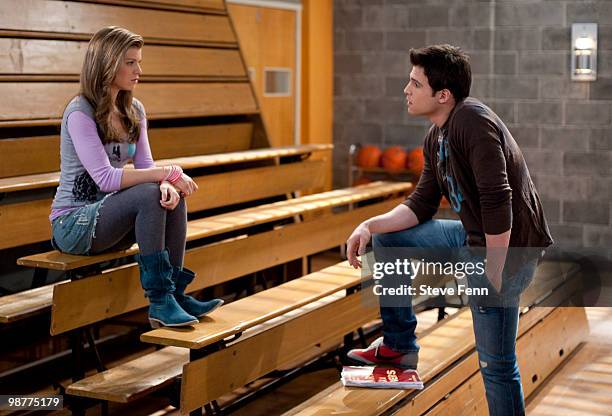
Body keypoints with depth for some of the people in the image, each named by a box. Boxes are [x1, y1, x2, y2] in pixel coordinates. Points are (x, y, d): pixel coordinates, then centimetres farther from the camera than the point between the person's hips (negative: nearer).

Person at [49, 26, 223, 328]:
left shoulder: (134, 110, 6)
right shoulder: (79, 112, -17)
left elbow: (145, 167, 2)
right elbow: (105, 178, -26)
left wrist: (166, 184, -22)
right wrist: (168, 173, -27)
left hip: (108, 218, 7)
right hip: (72, 224, -7)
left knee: (173, 196, -20)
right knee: (149, 194, -30)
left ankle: (176, 292, -17)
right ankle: (159, 301, -27)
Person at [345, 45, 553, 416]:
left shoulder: (472, 121, -22)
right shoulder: (436, 138, 8)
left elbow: (497, 202, -28)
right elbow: (422, 204, 13)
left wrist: (493, 277, -24)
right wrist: (370, 226, 0)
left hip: (507, 248, -10)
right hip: (472, 237, 10)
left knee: (496, 365, -4)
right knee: (387, 239, 15)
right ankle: (399, 346, 23)